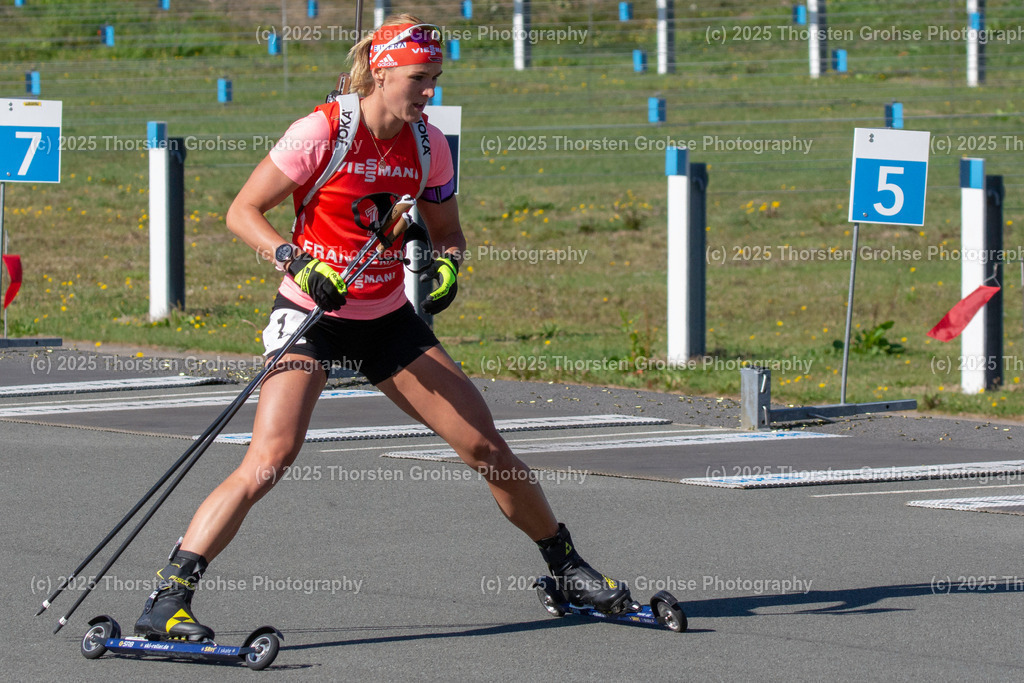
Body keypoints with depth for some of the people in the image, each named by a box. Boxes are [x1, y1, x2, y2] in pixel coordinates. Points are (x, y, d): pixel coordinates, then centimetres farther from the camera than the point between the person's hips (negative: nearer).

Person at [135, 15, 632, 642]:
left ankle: (567, 568, 24)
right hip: (314, 313, -5)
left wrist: (446, 265, -10)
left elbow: (447, 232, 12)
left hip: (390, 319, 5)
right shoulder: (322, 133, -16)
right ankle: (167, 601, -23)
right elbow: (243, 213, -13)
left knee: (487, 446, 2)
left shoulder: (428, 145, -2)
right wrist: (299, 262, -27)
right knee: (272, 457, -24)